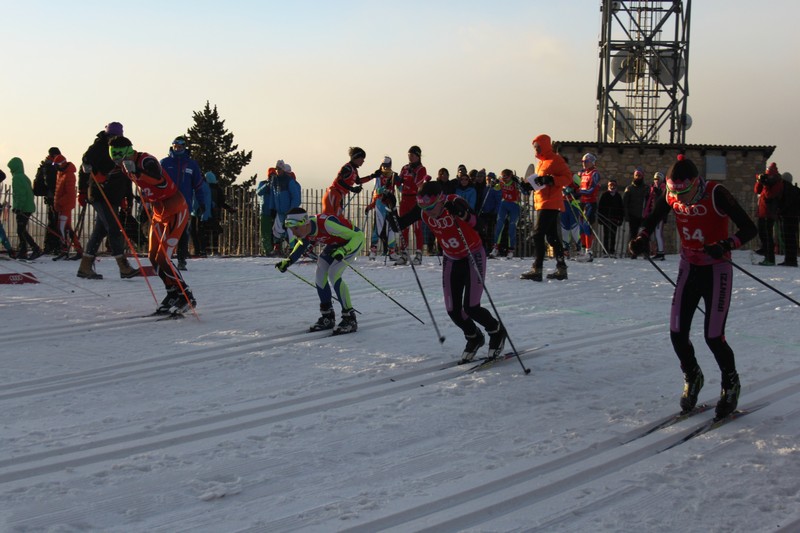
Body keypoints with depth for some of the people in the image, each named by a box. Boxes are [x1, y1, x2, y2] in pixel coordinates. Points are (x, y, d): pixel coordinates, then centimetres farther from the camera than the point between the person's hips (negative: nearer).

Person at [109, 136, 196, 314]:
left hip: (175, 211, -9)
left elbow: (160, 180, -41)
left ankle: (187, 298, -3)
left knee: (163, 259, -13)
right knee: (153, 257, 7)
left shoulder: (146, 161, -23)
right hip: (158, 212, 9)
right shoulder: (127, 166, 3)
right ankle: (173, 293, 19)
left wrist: (136, 171, -52)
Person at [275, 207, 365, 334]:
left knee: (333, 274, -21)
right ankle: (328, 317, 15)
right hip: (334, 243, 8)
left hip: (352, 241, -8)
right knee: (320, 274, -1)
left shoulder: (326, 223, -39)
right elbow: (302, 244, 9)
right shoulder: (304, 230, -17)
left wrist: (343, 251, -47)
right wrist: (288, 261, -2)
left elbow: (358, 235, -33)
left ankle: (350, 319, -15)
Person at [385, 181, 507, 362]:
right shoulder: (422, 210, -15)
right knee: (453, 310, 2)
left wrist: (461, 213, -67)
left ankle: (497, 331, 20)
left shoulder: (454, 202, -30)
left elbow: (474, 222, -47)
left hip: (474, 256, -5)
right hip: (451, 259, 5)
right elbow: (398, 225, -11)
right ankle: (474, 338, 31)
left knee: (471, 307, -11)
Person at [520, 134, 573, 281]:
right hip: (541, 204, 10)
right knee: (551, 236, 12)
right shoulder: (541, 162, 21)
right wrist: (530, 185, 13)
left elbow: (568, 178, -15)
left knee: (538, 235, -14)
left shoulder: (555, 160, -8)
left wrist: (550, 179, -25)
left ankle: (536, 270, -16)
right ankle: (561, 269, 18)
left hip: (550, 204, -10)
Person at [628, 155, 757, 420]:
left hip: (717, 269, -4)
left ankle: (730, 384, 19)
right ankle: (692, 378, 27)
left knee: (713, 336, -9)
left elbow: (749, 228, -23)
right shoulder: (671, 195, -9)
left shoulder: (716, 194, -23)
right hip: (689, 267, 4)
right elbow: (652, 219, 10)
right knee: (677, 333, -3)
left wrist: (726, 245, -40)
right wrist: (642, 237, -10)